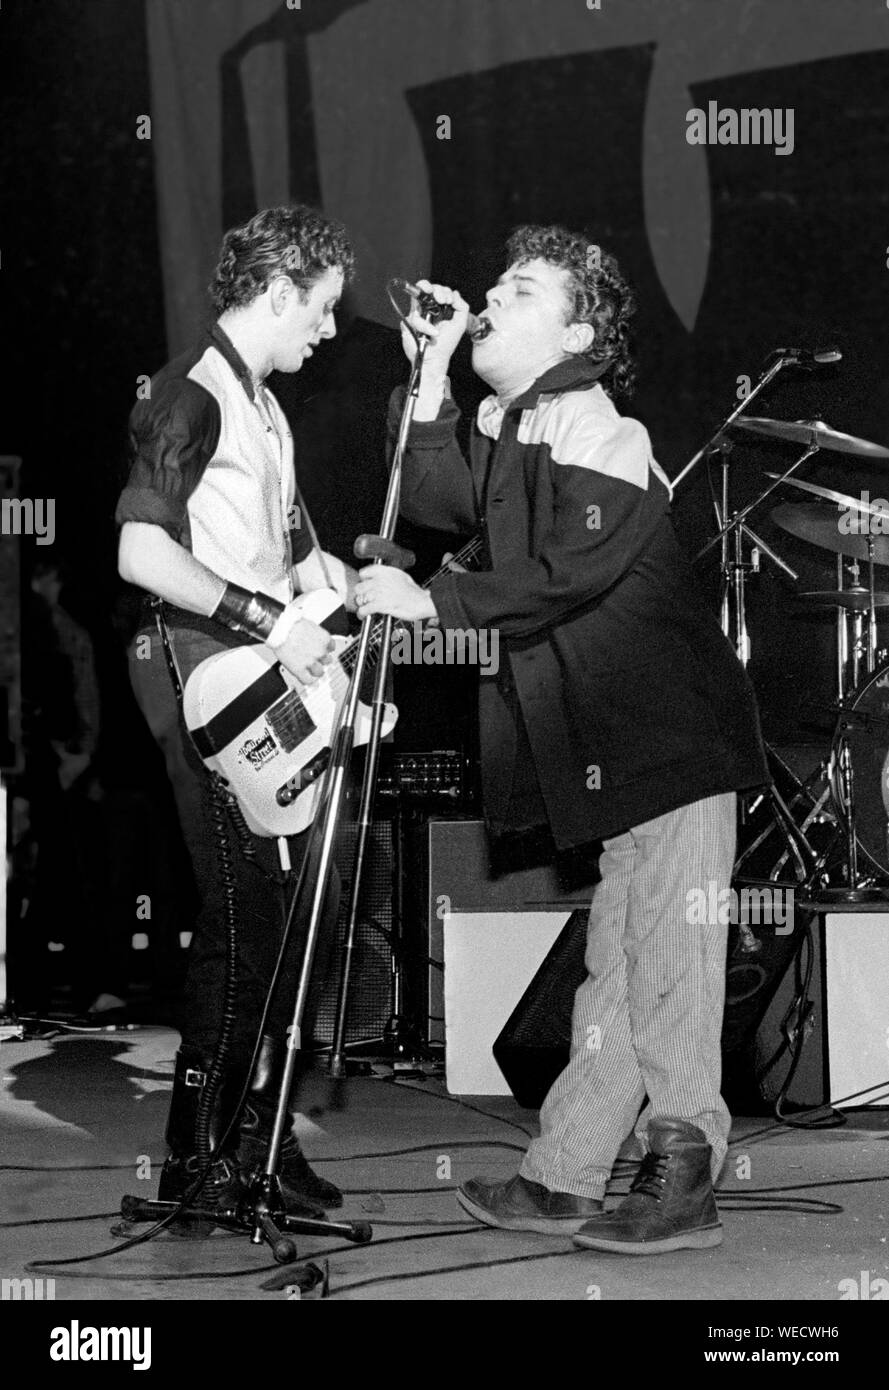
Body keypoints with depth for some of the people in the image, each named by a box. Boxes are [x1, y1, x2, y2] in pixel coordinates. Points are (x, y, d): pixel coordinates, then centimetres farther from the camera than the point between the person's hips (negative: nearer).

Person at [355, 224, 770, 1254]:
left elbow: (567, 578, -23)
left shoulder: (593, 428, -15)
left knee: (664, 959, -7)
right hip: (614, 743, 9)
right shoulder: (513, 426, 14)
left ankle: (683, 1183, -2)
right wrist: (431, 370, 5)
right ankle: (565, 1178, 16)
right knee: (615, 961, 11)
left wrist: (429, 602, -19)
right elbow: (438, 501, 8)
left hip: (671, 733, -9)